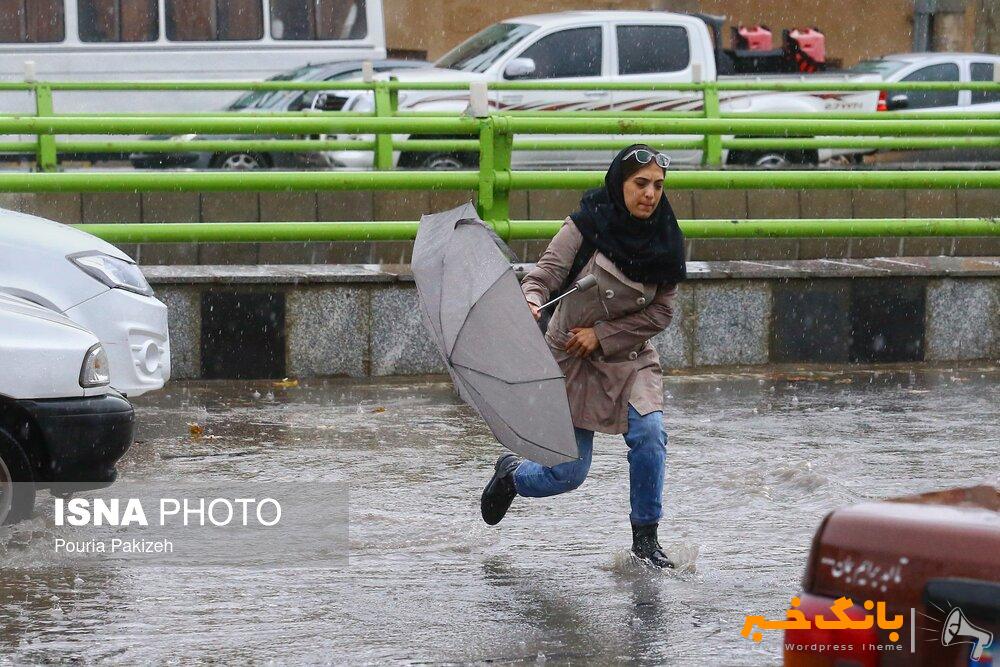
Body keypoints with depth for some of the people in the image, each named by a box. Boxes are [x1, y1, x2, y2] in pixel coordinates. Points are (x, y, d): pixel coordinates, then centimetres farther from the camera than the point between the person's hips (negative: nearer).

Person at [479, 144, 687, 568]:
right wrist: (530, 301, -42)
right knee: (569, 473, -1)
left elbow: (660, 312, -4)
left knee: (649, 434, -23)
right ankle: (511, 474, 34)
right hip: (571, 359, -3)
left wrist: (602, 334, -14)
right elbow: (547, 271, -19)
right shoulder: (587, 227, -15)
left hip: (629, 358, 3)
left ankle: (645, 538, -6)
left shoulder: (665, 242, -5)